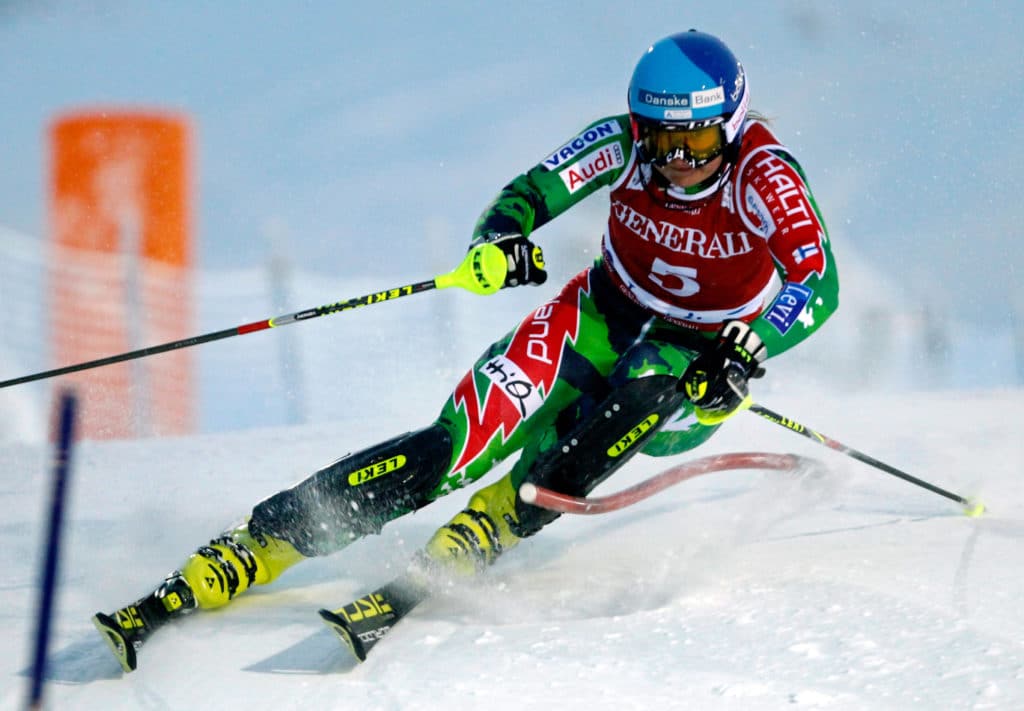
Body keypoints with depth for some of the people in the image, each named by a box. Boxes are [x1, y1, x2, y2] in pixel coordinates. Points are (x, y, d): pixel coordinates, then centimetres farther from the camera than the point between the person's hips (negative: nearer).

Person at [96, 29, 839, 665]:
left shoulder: (763, 173, -23)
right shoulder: (625, 142, -14)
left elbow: (819, 284, -29)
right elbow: (529, 192, -12)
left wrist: (746, 351, -45)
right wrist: (502, 236, -36)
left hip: (699, 364, -1)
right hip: (607, 318, 1)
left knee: (637, 402, -40)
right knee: (458, 441, -21)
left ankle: (469, 546, -40)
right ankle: (250, 551, -27)